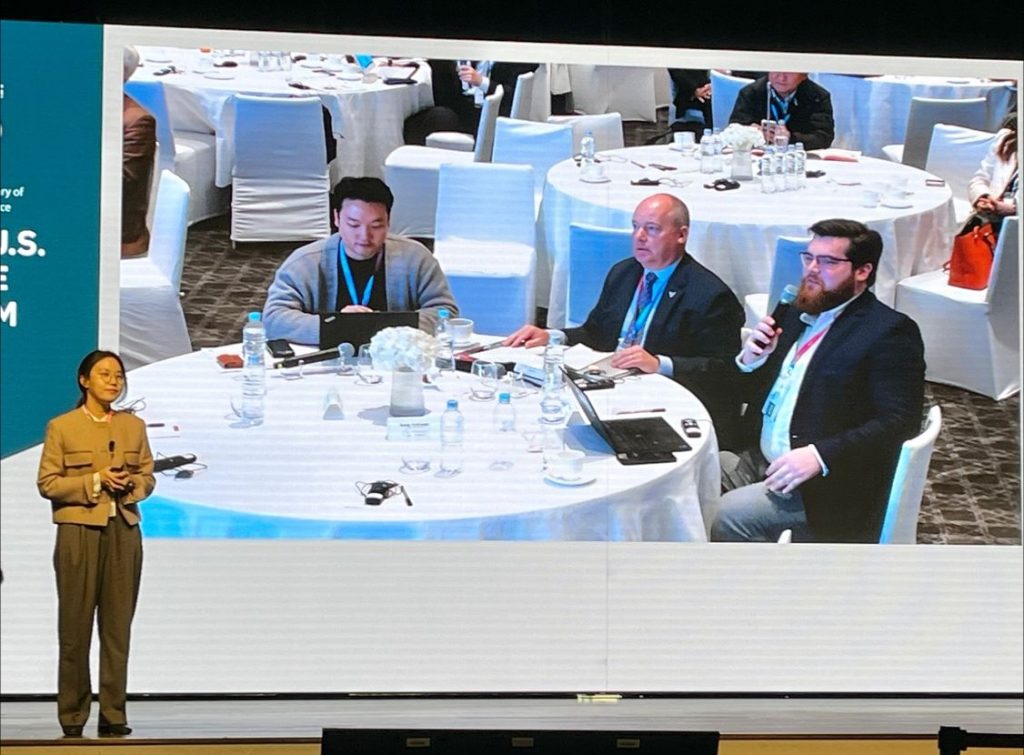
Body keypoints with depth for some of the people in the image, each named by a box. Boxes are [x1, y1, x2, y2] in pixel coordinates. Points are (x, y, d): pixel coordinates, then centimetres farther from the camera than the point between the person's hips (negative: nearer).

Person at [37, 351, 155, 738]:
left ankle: (113, 715, 7)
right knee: (75, 625, -1)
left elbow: (148, 477, 15)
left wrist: (131, 484, -8)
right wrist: (95, 481, -14)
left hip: (124, 532, 3)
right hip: (79, 532, -3)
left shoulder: (134, 426, 12)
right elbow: (47, 483, -3)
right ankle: (72, 716, 7)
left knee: (118, 625, 2)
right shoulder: (61, 426, 0)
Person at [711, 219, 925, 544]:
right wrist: (750, 361, -1)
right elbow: (753, 394, 22)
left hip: (830, 486, -7)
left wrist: (820, 456, -27)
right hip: (759, 460, 8)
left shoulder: (889, 331, -9)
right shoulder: (796, 314, 14)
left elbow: (899, 421, -17)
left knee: (727, 516, -26)